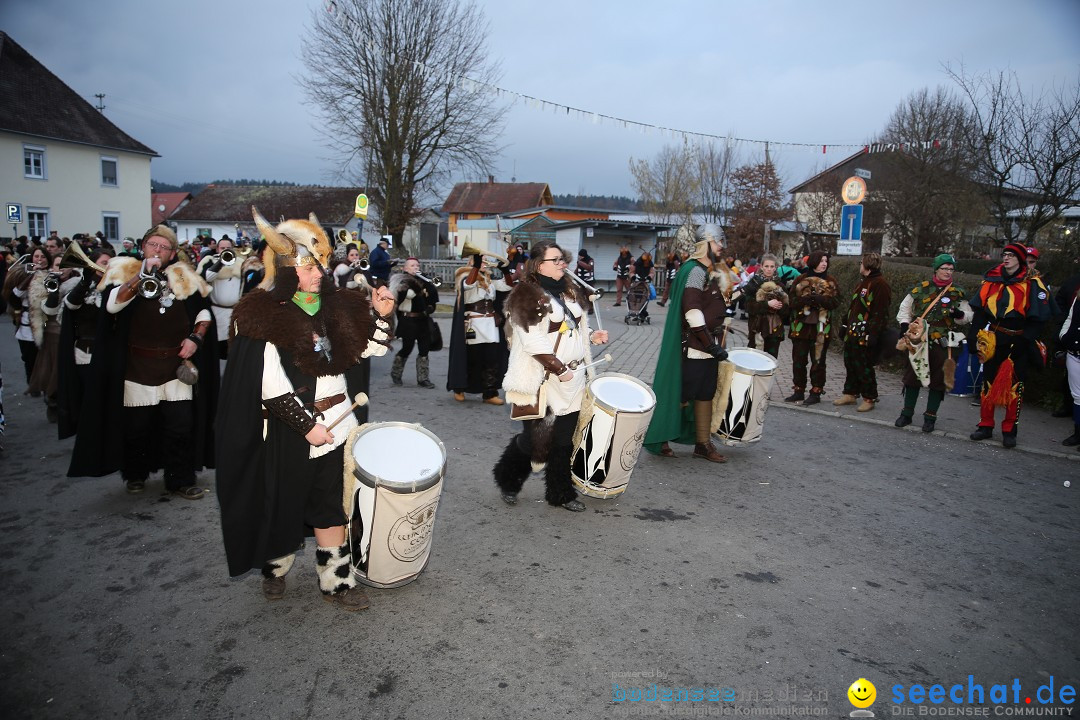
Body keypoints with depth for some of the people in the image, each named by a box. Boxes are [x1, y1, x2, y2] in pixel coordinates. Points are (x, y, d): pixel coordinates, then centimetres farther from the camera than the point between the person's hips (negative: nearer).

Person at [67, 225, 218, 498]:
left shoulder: (184, 278, 6)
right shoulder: (124, 272, 0)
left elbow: (205, 311, 14)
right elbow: (112, 304, -18)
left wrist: (195, 337, -2)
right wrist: (143, 275, -23)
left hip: (177, 365, 1)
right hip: (137, 367, -1)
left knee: (181, 426, 1)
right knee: (137, 426, 10)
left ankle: (180, 480, 13)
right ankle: (135, 474, 32)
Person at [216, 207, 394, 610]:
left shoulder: (337, 306, 4)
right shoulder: (265, 317, -12)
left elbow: (369, 349, 9)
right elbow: (270, 384, -16)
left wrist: (379, 315, -7)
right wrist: (306, 425, -17)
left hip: (338, 423, 4)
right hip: (290, 431, -4)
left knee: (331, 505, 11)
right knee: (285, 502, 13)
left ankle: (335, 580, 22)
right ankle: (274, 568, 38)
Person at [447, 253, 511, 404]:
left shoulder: (490, 280, 14)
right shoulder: (466, 278, -6)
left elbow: (507, 285, 11)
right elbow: (469, 283, -30)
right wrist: (476, 264, -44)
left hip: (491, 325, 6)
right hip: (474, 325, -5)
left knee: (492, 359, 1)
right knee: (471, 359, 2)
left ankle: (490, 393, 6)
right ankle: (458, 389, 21)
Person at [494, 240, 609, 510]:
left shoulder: (571, 291, 13)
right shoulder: (527, 296, -12)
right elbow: (534, 342, -19)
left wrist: (592, 335, 5)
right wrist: (560, 370, -20)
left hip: (571, 379, 7)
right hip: (541, 381, -7)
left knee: (565, 438, 10)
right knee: (535, 437, 1)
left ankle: (561, 493, 23)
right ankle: (508, 481, 27)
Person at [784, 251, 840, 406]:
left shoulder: (830, 282, 6)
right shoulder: (801, 280, 6)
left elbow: (835, 301, -6)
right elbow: (792, 300, -2)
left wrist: (817, 298, -21)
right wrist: (806, 300, -20)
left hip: (821, 327, -1)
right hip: (801, 326, 1)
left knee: (818, 361, 3)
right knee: (798, 360, 7)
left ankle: (816, 392, 11)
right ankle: (799, 391, 18)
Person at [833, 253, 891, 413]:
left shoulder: (880, 285, -14)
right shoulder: (862, 283, 17)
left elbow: (880, 313, -19)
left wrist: (873, 334, -22)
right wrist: (845, 325, 22)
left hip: (865, 336, -9)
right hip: (852, 333, 9)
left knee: (864, 367, -2)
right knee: (850, 364, 14)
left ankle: (869, 398, 9)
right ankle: (850, 394, 25)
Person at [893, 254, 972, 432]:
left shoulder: (957, 293, 5)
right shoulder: (920, 289, 5)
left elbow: (968, 316, 8)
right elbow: (904, 309, 13)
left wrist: (959, 314, -14)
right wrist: (905, 324, -3)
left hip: (942, 344, 0)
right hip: (918, 341, 0)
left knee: (938, 380, 3)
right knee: (912, 376, 6)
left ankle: (930, 417, 15)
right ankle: (907, 414, 19)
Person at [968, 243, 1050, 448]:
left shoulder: (1032, 284, -4)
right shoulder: (991, 280, 7)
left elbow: (1037, 318, -5)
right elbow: (979, 310, 10)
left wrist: (1024, 341, -13)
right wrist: (974, 335, 4)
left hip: (1017, 343, -4)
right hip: (993, 340, 4)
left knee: (1014, 386, 1)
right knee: (988, 382, 8)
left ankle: (1009, 431, 10)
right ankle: (985, 426, 19)